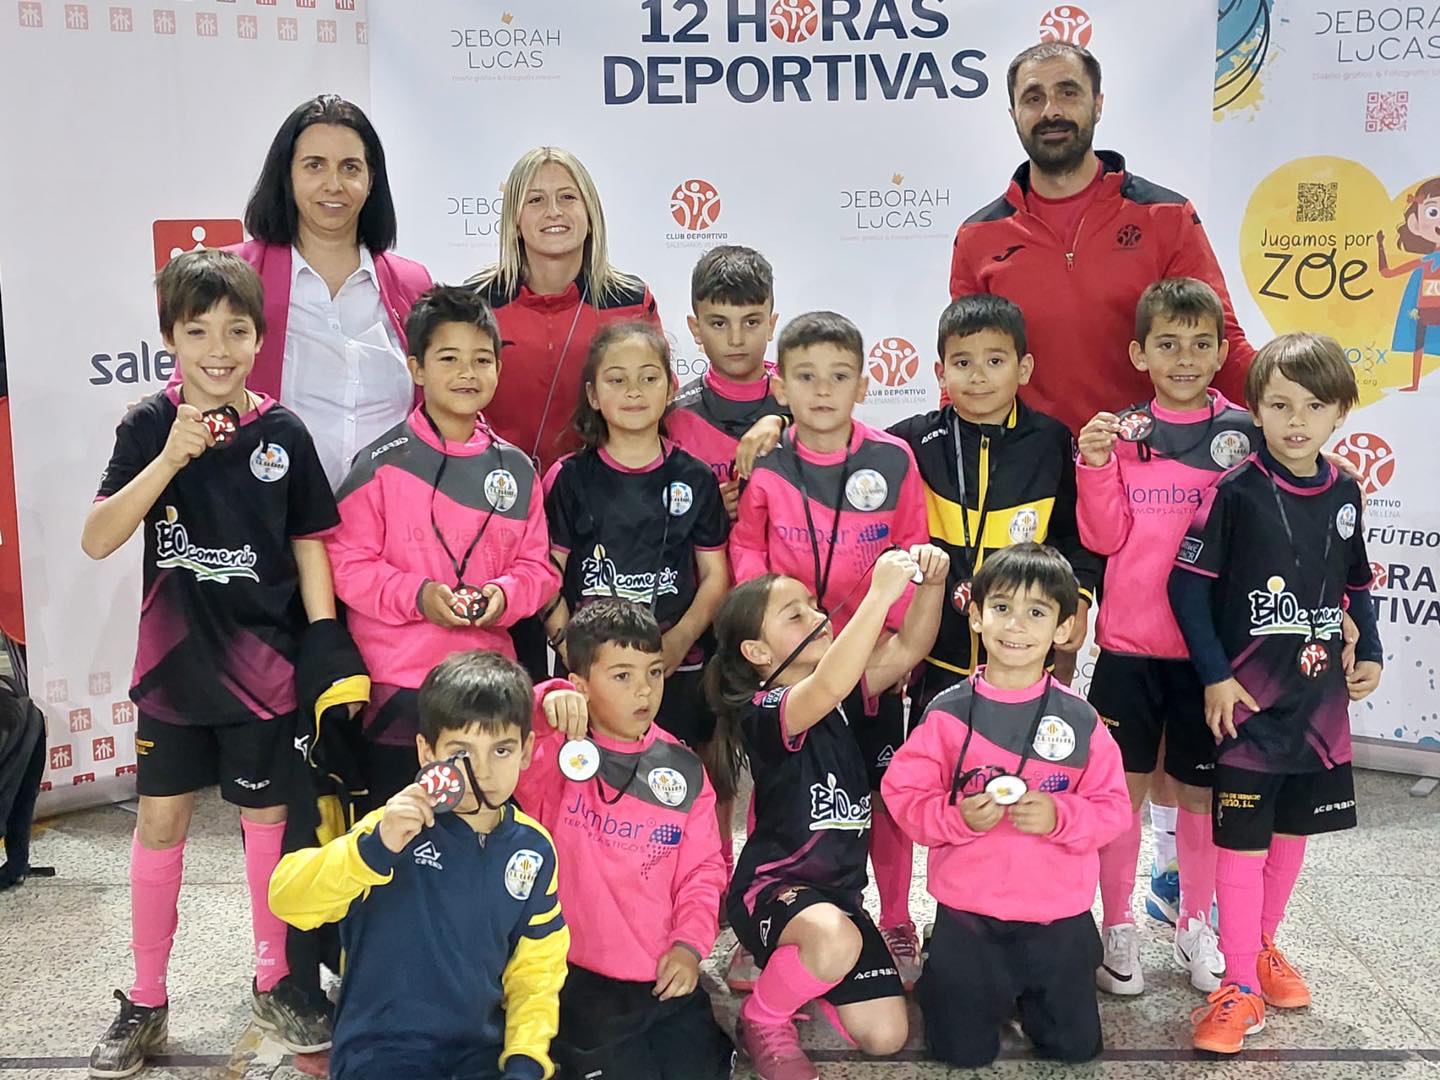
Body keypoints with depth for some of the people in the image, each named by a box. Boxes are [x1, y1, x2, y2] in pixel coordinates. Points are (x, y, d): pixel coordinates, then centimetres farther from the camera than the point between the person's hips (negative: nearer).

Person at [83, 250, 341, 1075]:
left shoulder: (283, 434, -6)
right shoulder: (151, 426, -5)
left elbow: (311, 548, 0)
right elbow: (98, 541, -13)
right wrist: (171, 458, -24)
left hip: (264, 664, -1)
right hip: (175, 662, 1)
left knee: (269, 817, 10)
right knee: (161, 820, 9)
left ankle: (275, 980, 30)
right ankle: (146, 1001, 25)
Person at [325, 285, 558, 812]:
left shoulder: (516, 469, 5)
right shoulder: (382, 463, -6)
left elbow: (537, 566, 8)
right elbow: (346, 562, -7)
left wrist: (504, 595, -12)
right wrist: (417, 595, -19)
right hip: (396, 682, -3)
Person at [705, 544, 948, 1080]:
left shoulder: (842, 697, 5)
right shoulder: (764, 713, -18)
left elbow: (907, 649, -3)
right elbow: (825, 689, -39)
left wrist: (930, 583, -21)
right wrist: (879, 593, -42)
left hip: (839, 891, 7)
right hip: (771, 889, -7)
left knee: (885, 1035, -2)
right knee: (834, 937, -40)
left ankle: (795, 969, 25)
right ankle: (762, 1021, -8)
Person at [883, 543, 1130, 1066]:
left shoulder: (1080, 719, -6)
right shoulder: (948, 712, -9)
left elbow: (1112, 807, -3)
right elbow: (904, 795, -6)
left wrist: (1058, 817, -21)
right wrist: (958, 816, -24)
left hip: (1060, 912, 1)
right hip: (968, 911, -1)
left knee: (1075, 1047, 14)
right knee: (965, 1051, 10)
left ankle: (1025, 994, 43)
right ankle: (941, 981, 41)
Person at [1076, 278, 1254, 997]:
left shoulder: (1242, 432, 1)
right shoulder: (1122, 432, 0)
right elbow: (1106, 537, -3)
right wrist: (1096, 465, -15)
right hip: (1130, 641, 0)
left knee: (1201, 788, 12)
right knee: (1123, 783, 6)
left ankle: (1196, 926, 29)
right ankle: (1118, 929, 21)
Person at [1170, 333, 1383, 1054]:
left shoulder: (1343, 494, 3)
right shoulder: (1236, 492, -12)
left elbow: (1356, 584, 16)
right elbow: (1188, 582, -12)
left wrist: (1369, 653, 4)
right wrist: (1215, 676, -14)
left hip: (1320, 697, 5)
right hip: (1249, 700, -5)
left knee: (1294, 831, 17)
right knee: (1242, 840, 0)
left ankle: (1263, 946, 36)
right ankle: (1241, 987, 10)